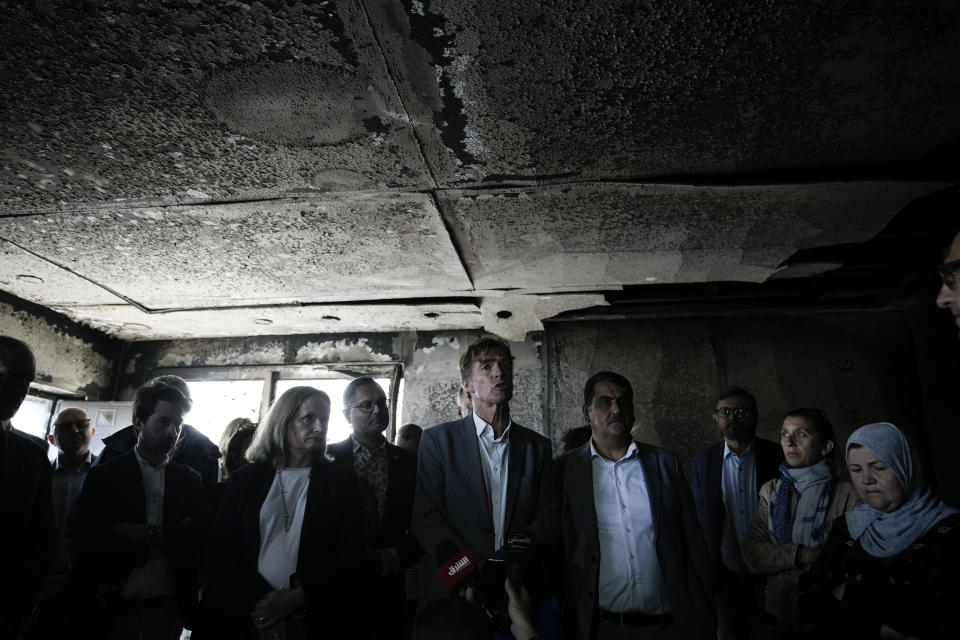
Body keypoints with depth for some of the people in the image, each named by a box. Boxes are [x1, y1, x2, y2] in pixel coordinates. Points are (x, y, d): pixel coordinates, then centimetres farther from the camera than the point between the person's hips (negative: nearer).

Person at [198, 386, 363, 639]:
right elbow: (220, 549, 0)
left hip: (313, 619, -1)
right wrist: (259, 598, -13)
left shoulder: (339, 481, -2)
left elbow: (350, 556, -5)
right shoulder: (246, 478, 3)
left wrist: (299, 597, -16)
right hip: (244, 616, 1)